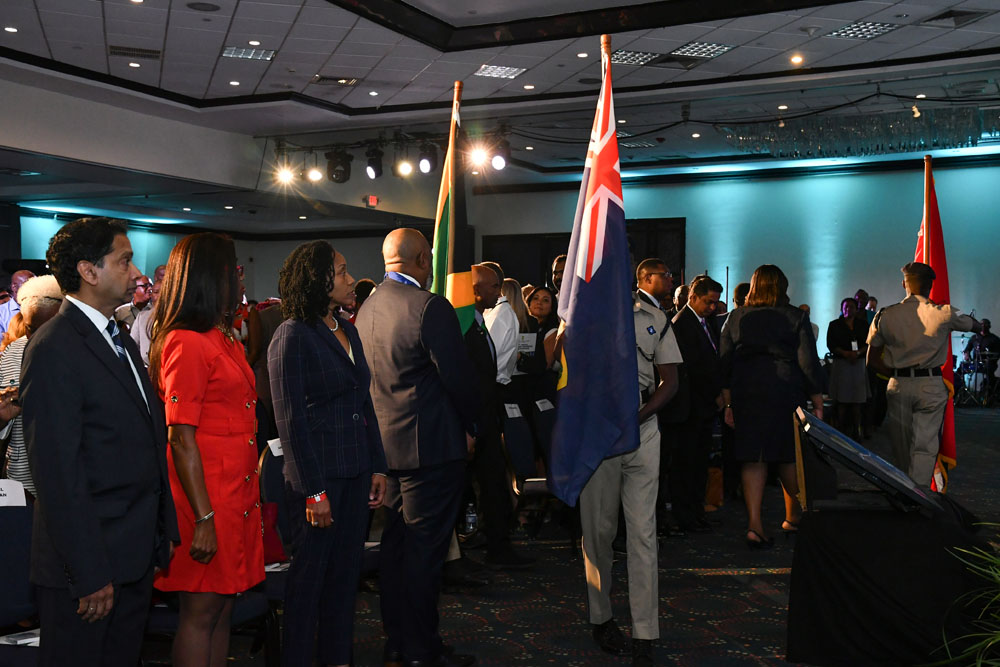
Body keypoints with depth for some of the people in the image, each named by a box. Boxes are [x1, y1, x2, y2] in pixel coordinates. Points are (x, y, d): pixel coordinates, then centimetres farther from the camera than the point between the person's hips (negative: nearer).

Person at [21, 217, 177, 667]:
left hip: (138, 557, 8)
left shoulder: (120, 340, 13)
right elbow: (58, 473, -20)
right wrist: (89, 575, -20)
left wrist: (163, 531, 12)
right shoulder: (54, 350, -16)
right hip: (89, 565, -8)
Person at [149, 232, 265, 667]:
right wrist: (203, 518, -19)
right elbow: (181, 439, -17)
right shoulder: (187, 344, -13)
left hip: (238, 495, 8)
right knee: (201, 612, 1)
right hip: (207, 497, -8)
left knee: (223, 608, 12)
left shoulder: (226, 341, 15)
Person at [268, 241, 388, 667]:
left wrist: (377, 467, 10)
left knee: (346, 571, 14)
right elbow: (290, 420, -13)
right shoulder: (292, 337, -11)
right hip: (318, 475, -7)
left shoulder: (347, 331, 11)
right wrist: (313, 491, -15)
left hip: (356, 471, 7)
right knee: (310, 574, 5)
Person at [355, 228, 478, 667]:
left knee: (395, 544, 16)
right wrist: (469, 427, 1)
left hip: (385, 443, 8)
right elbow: (458, 375, -15)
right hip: (431, 444, -8)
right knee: (424, 548, 0)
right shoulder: (430, 307, -17)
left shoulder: (368, 307, 9)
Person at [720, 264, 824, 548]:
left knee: (753, 459, 2)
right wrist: (817, 403, 4)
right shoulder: (796, 317, -1)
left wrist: (728, 403, 11)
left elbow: (724, 364, 6)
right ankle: (793, 516, 27)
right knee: (788, 456, 12)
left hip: (746, 395, 2)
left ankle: (754, 524, -6)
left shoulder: (736, 318, 6)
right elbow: (809, 363, -2)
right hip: (786, 394, -1)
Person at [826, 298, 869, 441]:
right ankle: (841, 431, -3)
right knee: (842, 401, -6)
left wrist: (858, 352, -12)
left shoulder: (862, 325, 14)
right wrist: (846, 353, -16)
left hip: (858, 364, 2)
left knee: (857, 402, -1)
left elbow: (868, 344, 7)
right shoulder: (834, 325, 8)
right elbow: (831, 345, -1)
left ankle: (856, 431, 2)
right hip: (841, 364, -2)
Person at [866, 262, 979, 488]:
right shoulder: (943, 313, -4)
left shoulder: (885, 315, 1)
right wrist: (981, 328, 40)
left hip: (898, 385, 3)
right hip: (930, 385, -2)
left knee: (900, 446, 13)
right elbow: (973, 325, 17)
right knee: (924, 447, -1)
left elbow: (872, 359, 6)